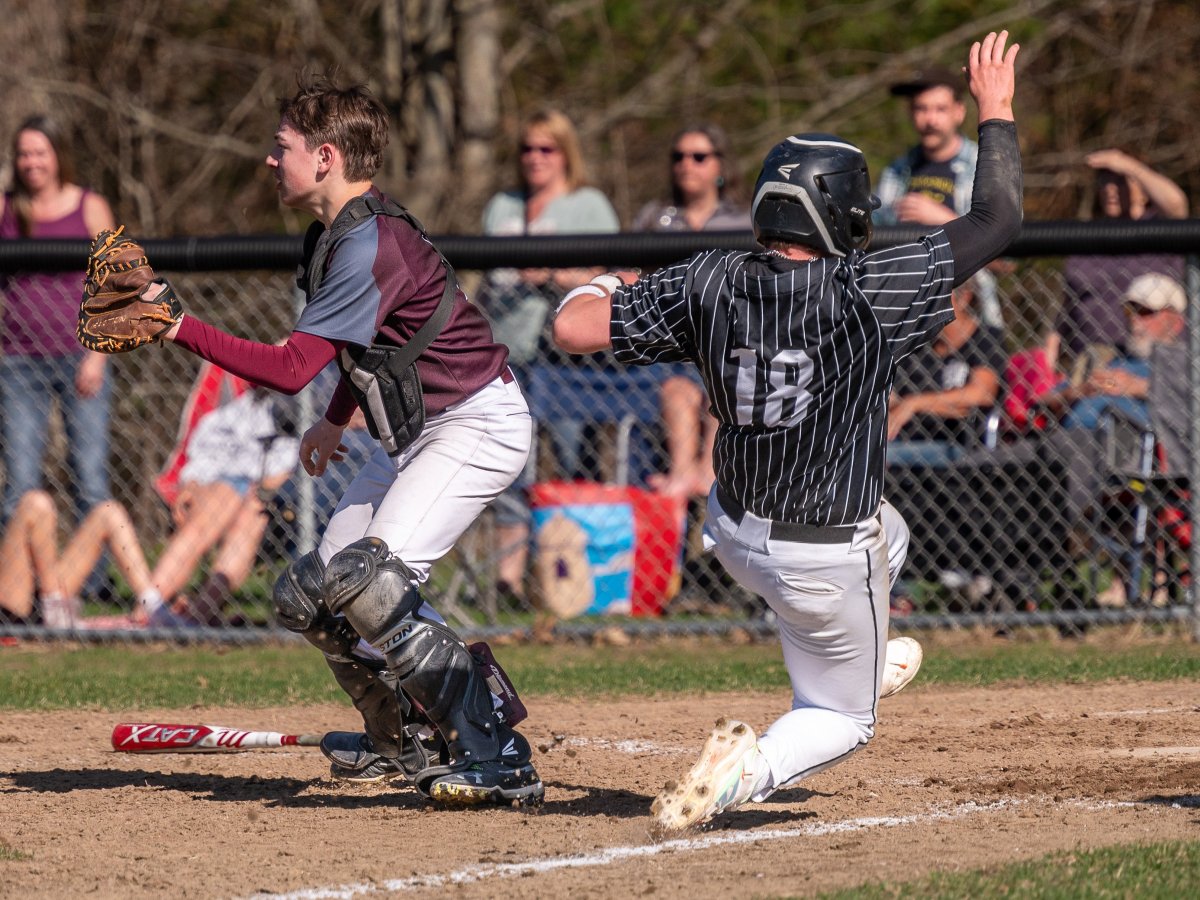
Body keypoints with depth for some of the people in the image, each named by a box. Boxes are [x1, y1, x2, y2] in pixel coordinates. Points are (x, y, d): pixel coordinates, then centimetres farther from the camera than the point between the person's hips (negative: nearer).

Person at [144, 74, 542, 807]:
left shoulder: (371, 245, -24)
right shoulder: (336, 234, 7)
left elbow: (290, 368, -29)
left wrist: (180, 328, -29)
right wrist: (337, 420, 27)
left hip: (478, 423, -11)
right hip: (415, 435, 11)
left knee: (367, 581, -27)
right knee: (308, 596, 7)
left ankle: (501, 762, -24)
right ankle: (412, 742, 22)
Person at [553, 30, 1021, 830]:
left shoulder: (710, 285, -14)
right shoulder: (869, 293, -24)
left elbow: (574, 328, -11)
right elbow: (999, 218, -15)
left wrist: (604, 285, 12)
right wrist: (996, 112, -1)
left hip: (735, 534, 5)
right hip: (828, 563, -5)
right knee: (843, 719, 13)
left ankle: (861, 658, 43)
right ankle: (751, 768, -15)